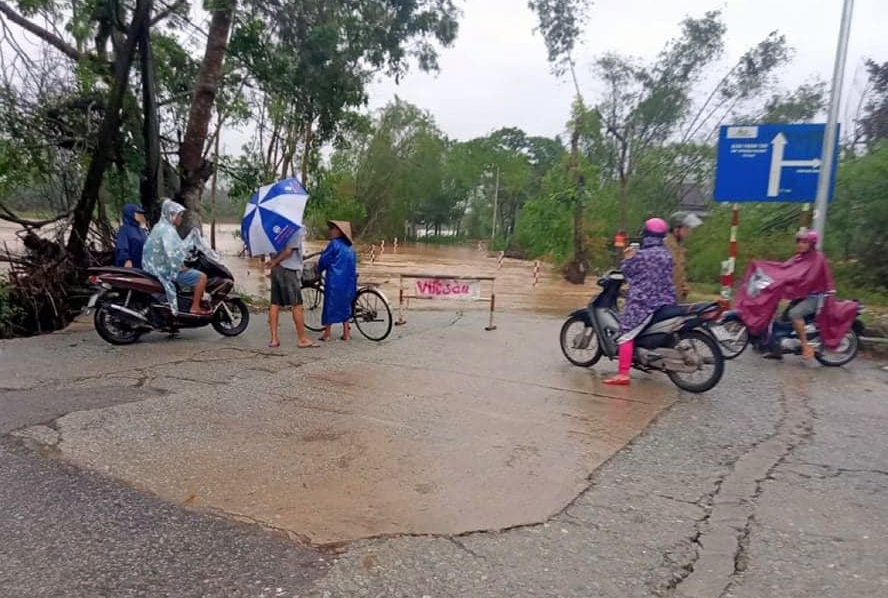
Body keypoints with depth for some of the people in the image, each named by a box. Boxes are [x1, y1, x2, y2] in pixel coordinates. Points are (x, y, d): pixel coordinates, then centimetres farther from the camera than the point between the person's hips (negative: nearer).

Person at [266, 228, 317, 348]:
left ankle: (274, 338, 9)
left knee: (275, 304, 8)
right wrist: (275, 261, -9)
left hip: (276, 269, 8)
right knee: (296, 306, -2)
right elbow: (289, 250, -16)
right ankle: (303, 339, 3)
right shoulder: (298, 229, -10)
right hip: (289, 269, -8)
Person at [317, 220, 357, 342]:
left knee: (330, 304, 1)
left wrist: (318, 270, 16)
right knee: (344, 305, 14)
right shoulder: (349, 248, 13)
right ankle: (346, 332, 15)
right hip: (348, 281, 7)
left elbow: (323, 260, -4)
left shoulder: (334, 244, -8)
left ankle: (327, 333, 5)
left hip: (334, 281, -7)